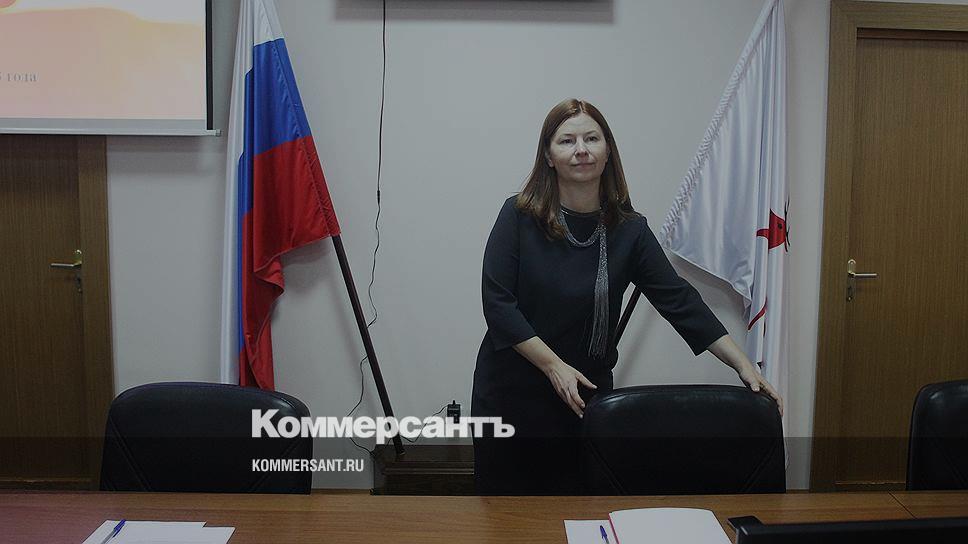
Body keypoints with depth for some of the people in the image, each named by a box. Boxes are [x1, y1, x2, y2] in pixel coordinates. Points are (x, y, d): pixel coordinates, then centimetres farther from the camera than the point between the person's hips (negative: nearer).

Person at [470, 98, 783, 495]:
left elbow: (678, 299, -2)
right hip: (510, 393, -1)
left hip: (584, 397, 2)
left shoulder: (629, 230, -2)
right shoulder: (520, 215, -9)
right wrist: (554, 366, -16)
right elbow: (497, 302, -12)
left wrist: (744, 365, -6)